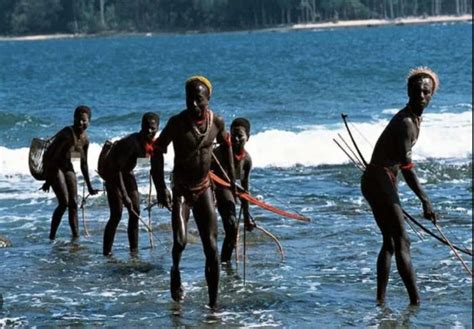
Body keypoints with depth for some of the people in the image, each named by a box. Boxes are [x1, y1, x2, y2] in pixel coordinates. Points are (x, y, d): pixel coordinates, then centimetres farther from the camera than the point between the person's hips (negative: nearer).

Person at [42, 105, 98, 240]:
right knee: (64, 202, -15)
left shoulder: (84, 139, -1)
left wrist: (89, 187, 15)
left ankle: (76, 236, 5)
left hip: (68, 167, 7)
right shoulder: (67, 134, -24)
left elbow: (83, 164, 11)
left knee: (73, 204, 2)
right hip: (53, 166, -7)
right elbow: (51, 156, -23)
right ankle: (52, 236, -7)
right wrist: (48, 180, -23)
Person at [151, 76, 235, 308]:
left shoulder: (216, 122, -6)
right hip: (181, 191, -3)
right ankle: (175, 272, 15)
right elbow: (157, 152, -10)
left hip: (204, 190, 3)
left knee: (211, 248, -1)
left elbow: (226, 145, 15)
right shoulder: (177, 123, -15)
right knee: (180, 240, -19)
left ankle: (213, 302, 6)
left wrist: (232, 176, 17)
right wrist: (160, 188, -16)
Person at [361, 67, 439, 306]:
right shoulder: (405, 122, -20)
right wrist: (425, 200, -22)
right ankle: (415, 301, -13)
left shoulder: (413, 119, 12)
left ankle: (380, 299, 18)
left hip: (379, 181, 10)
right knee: (402, 242, -11)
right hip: (380, 181, -10)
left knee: (390, 242, 14)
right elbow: (406, 166, -24)